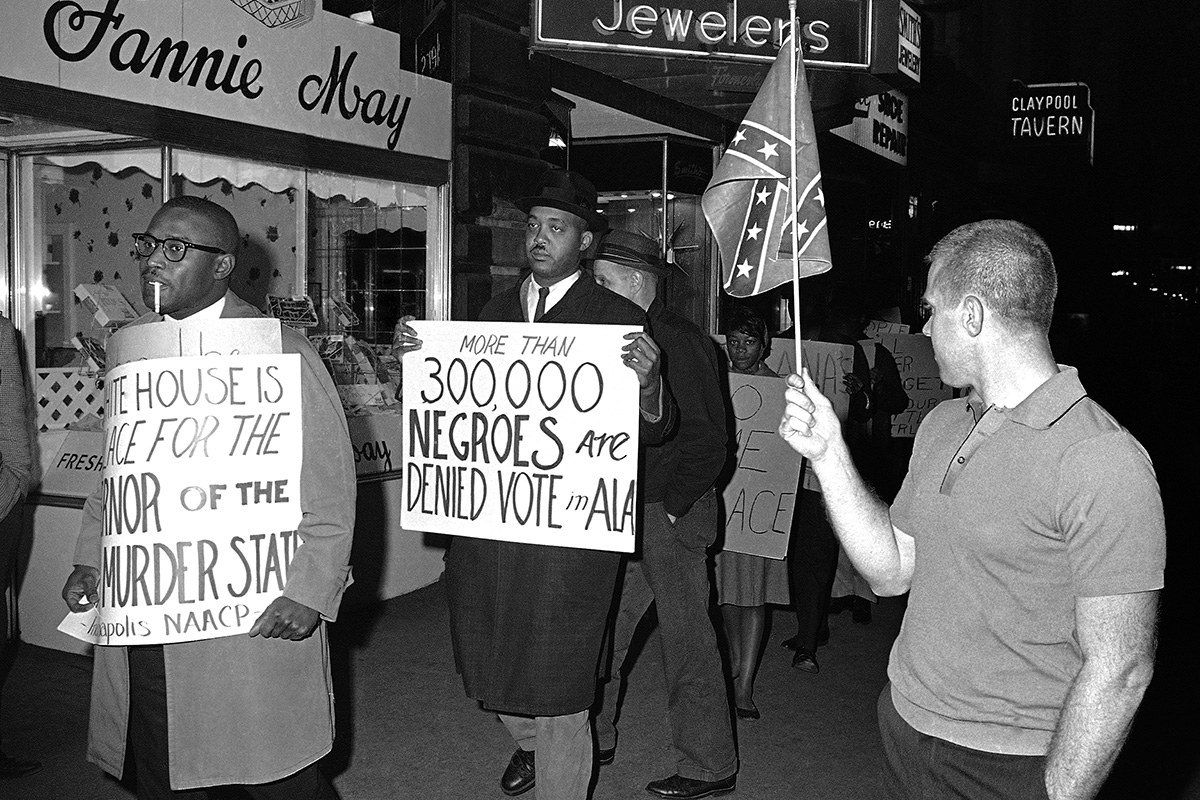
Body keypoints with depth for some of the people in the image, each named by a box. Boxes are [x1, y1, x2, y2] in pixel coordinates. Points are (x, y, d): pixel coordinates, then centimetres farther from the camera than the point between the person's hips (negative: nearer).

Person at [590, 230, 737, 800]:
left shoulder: (682, 343, -13)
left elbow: (706, 442, -16)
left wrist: (671, 508, -13)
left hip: (671, 516, -8)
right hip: (621, 515, 8)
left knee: (687, 642, 3)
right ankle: (592, 737, 31)